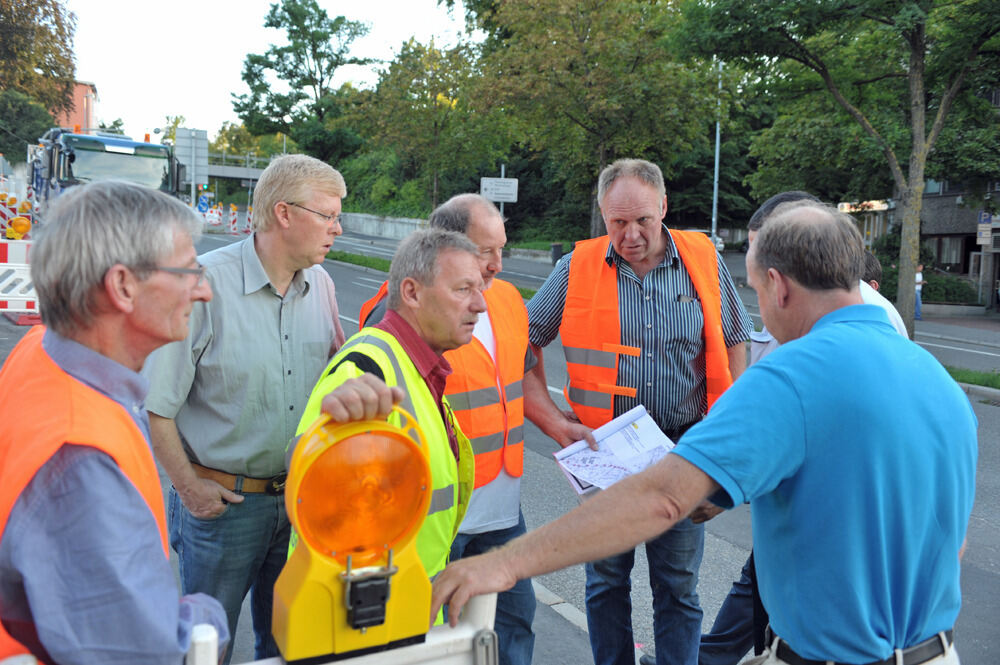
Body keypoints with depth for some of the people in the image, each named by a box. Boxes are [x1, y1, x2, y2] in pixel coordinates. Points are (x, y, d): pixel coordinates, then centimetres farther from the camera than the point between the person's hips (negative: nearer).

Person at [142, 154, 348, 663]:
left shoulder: (321, 285, 1)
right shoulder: (206, 284, -18)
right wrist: (189, 487, -9)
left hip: (303, 499, 5)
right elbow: (155, 404, -14)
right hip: (223, 501, -5)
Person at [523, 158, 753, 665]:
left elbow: (734, 342, 9)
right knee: (606, 580, 14)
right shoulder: (577, 268, -4)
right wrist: (554, 422, -8)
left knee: (678, 586, 12)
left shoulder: (705, 261, 0)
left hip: (684, 452, 0)